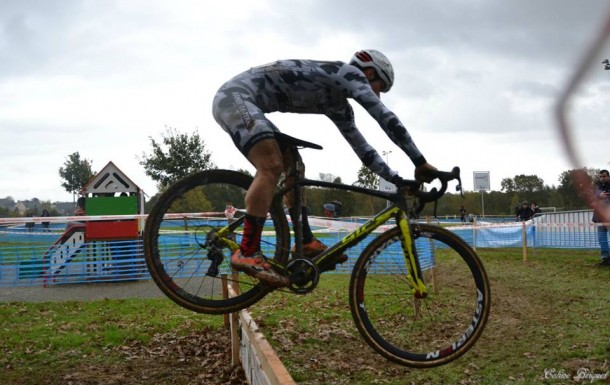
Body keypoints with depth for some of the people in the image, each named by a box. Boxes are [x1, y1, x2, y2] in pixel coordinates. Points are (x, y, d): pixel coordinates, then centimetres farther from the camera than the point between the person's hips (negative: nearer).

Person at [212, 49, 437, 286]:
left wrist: (398, 180, 17)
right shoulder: (349, 72, -7)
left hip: (239, 101, 10)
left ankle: (306, 242, 11)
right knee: (272, 166, -24)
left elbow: (361, 147, 22)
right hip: (236, 95, -10)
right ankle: (248, 253, -24)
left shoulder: (338, 105, 20)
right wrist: (420, 162, -15)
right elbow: (386, 117, -16)